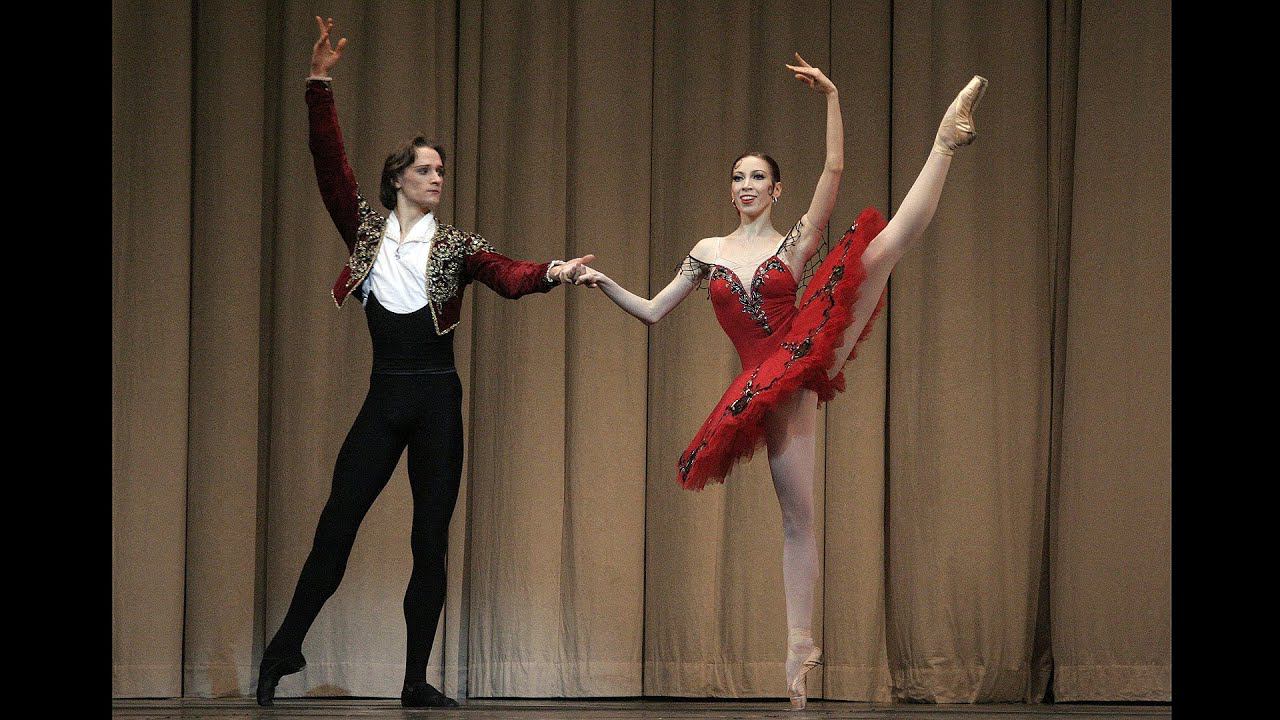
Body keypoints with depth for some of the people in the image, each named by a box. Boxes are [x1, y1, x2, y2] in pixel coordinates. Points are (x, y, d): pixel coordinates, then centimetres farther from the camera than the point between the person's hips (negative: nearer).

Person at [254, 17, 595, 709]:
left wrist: (551, 272, -32)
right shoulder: (367, 230, 7)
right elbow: (330, 167, -3)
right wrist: (320, 84, -12)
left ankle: (417, 682, 5)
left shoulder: (456, 245, 6)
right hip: (384, 398, 0)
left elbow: (509, 277, -10)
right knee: (336, 523, -6)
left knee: (430, 540, 1)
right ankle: (285, 648, 8)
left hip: (437, 399, 0)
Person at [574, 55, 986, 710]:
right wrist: (606, 285, 4)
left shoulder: (796, 242, 7)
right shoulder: (707, 252, 14)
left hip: (810, 353, -1)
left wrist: (831, 98, -15)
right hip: (772, 382, 1)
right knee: (796, 515, 1)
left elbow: (834, 172, -7)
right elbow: (652, 312, 18)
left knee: (883, 247, -20)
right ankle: (800, 645, 3)